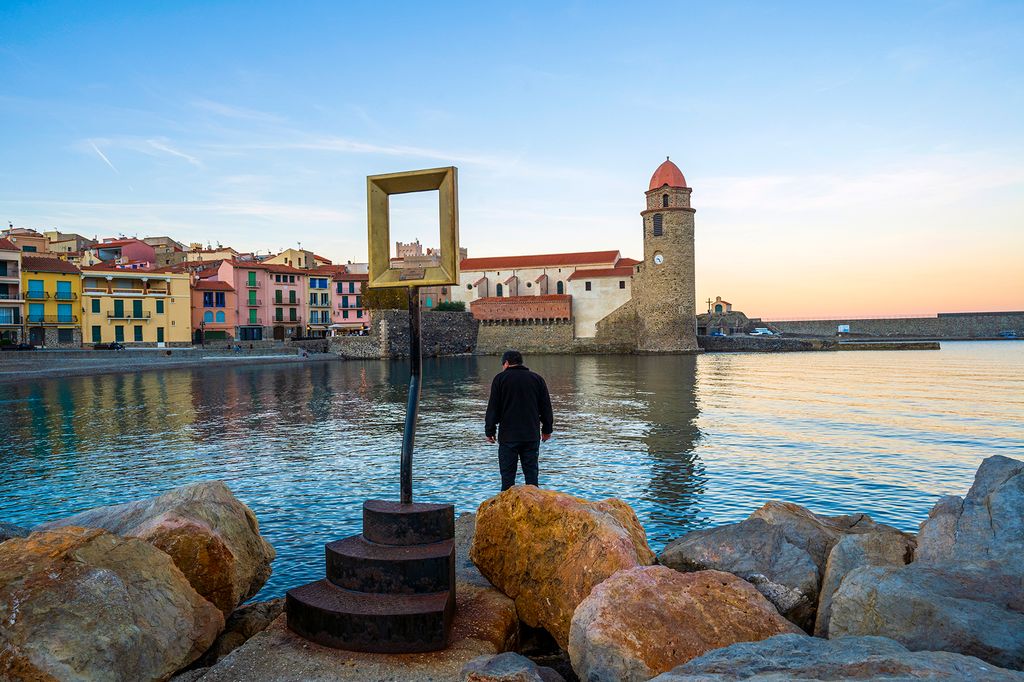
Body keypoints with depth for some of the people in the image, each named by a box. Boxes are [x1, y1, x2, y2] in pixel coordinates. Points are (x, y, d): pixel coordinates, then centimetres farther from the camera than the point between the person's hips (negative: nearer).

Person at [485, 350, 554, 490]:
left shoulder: (500, 379, -1)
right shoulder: (537, 378, 8)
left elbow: (493, 408, -3)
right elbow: (546, 407, 11)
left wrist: (490, 431, 4)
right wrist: (547, 429, 19)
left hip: (508, 436, -3)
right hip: (532, 436, 3)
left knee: (507, 474, 2)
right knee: (531, 472, 9)